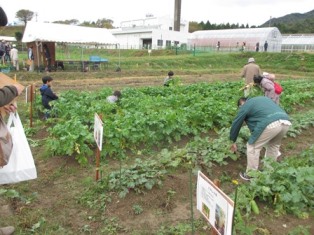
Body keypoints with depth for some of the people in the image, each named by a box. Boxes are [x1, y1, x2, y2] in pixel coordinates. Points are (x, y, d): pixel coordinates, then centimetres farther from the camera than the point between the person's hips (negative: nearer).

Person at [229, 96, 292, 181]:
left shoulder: (245, 106, 17)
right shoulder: (262, 98, 36)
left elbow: (236, 124, 22)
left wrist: (233, 142, 36)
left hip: (271, 124, -7)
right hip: (285, 121, 7)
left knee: (253, 147, 11)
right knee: (273, 146, 29)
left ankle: (250, 175, 20)